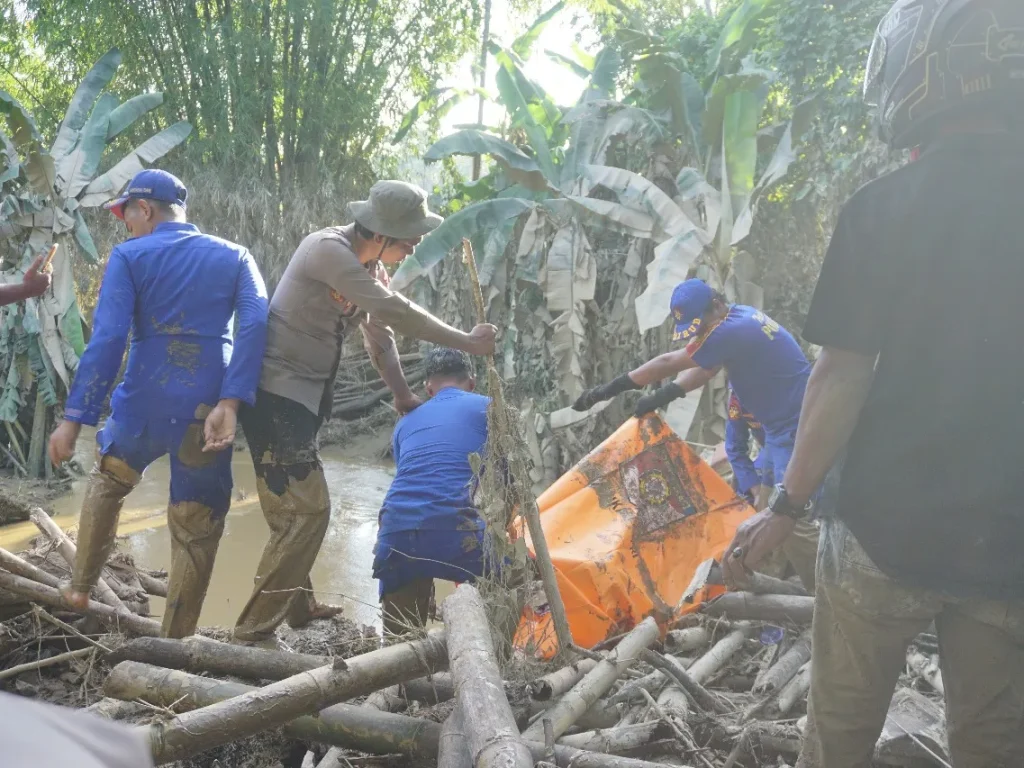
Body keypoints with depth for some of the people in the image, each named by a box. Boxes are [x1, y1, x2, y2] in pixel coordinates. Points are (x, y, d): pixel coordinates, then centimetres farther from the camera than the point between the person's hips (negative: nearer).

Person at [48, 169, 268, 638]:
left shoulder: (129, 257, 2)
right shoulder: (234, 257, 10)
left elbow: (107, 340, -10)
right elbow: (255, 324, -7)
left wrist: (74, 418, -10)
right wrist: (230, 402, -15)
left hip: (144, 402, -1)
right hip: (209, 408, 1)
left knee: (107, 480, 31)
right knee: (196, 530, 12)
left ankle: (81, 585, 37)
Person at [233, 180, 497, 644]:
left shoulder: (371, 266, 8)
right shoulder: (328, 250, -20)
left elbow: (379, 335, 16)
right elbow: (395, 312, -24)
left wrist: (403, 395, 9)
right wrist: (467, 343, -18)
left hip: (302, 397, 10)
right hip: (276, 395, -10)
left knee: (300, 506, 18)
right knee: (306, 510, -11)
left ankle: (297, 605, 33)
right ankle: (254, 629, -3)